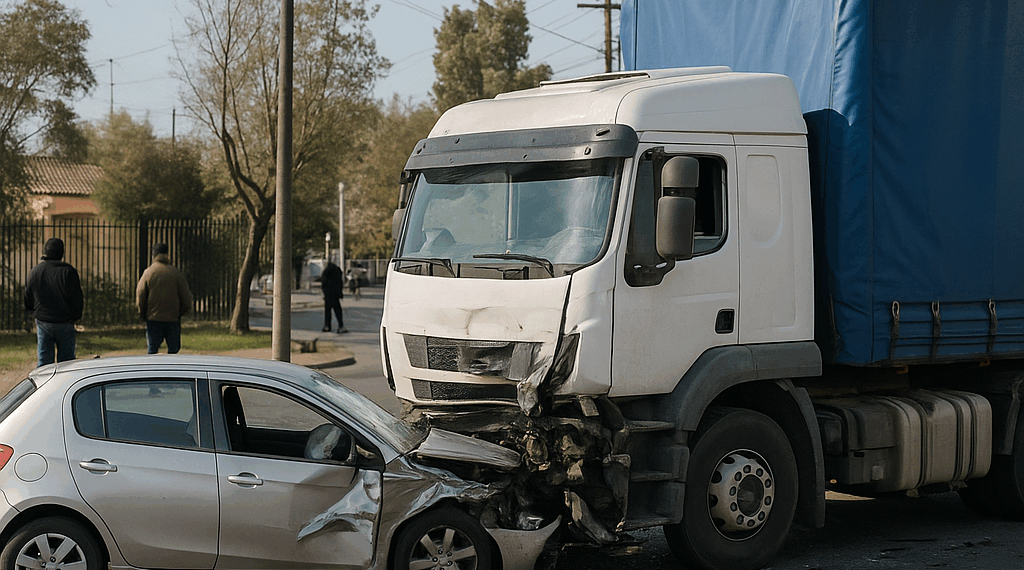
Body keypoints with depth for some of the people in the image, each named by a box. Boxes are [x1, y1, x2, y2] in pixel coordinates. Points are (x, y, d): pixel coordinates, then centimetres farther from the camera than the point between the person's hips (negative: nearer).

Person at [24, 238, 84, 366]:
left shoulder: (34, 272, -1)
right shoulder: (68, 271, -11)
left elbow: (28, 302, 7)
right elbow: (77, 299, -8)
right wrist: (75, 316, 9)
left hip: (42, 322, 2)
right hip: (65, 322, -2)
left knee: (44, 362, 7)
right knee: (66, 362, 5)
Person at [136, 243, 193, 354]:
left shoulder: (148, 272, 0)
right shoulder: (176, 273, -1)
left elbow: (140, 295, 0)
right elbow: (186, 296, 1)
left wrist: (143, 313, 12)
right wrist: (183, 311, 15)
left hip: (153, 318, 0)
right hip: (173, 318, 0)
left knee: (152, 349, 5)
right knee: (173, 349, 6)